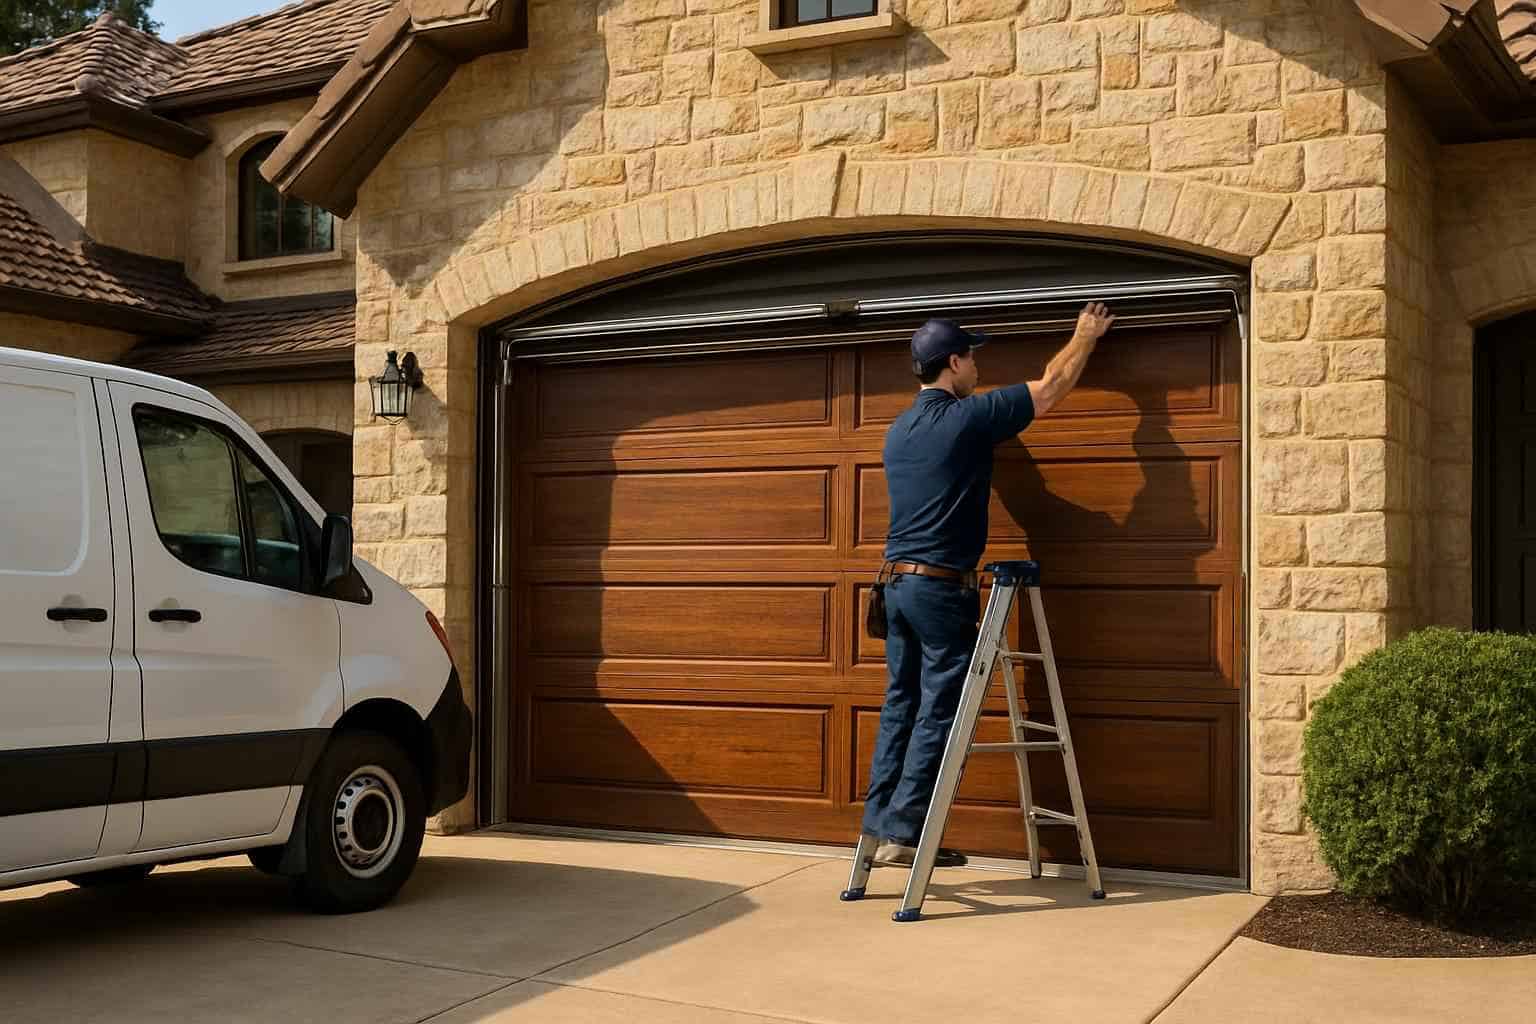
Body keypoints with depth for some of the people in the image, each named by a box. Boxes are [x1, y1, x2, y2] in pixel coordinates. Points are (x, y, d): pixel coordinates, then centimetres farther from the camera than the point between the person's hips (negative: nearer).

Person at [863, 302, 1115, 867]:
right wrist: (1086, 334, 18)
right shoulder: (969, 417, -9)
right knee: (938, 712, -3)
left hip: (896, 581, 8)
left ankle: (880, 820, 12)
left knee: (902, 704, 11)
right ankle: (903, 832, -3)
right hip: (943, 586, -8)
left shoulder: (898, 430, 12)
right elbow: (1053, 386, 2)